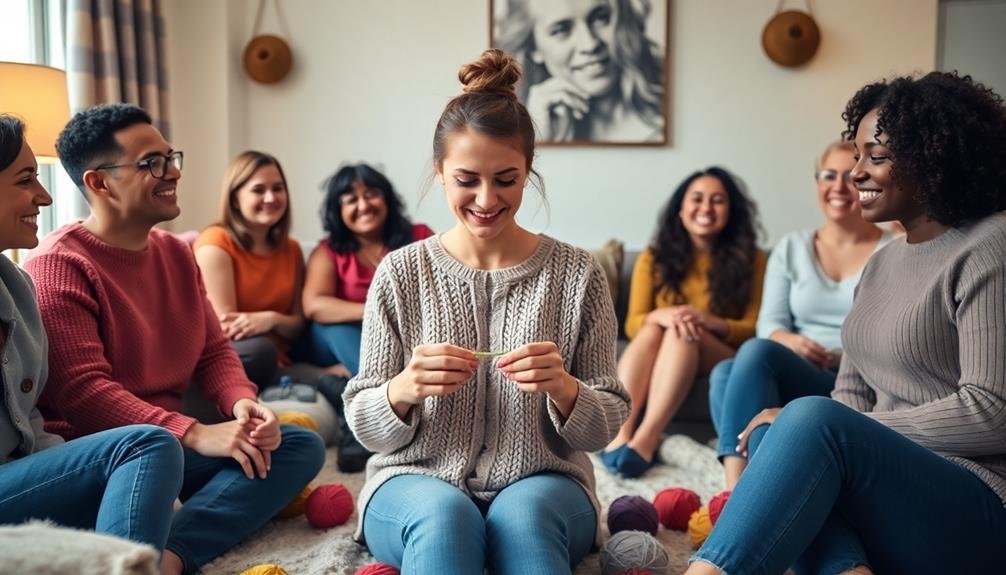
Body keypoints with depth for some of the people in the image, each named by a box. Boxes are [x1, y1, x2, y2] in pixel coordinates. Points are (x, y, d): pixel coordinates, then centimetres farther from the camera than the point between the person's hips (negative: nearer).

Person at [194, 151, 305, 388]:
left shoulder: (291, 249, 14)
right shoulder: (215, 243, -6)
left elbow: (297, 325, 9)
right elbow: (227, 326, -10)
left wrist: (272, 319, -13)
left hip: (277, 364, 5)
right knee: (259, 348, -39)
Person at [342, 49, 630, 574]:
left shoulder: (576, 274, -1)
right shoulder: (401, 272, -1)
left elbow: (604, 428, 1)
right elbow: (366, 428, 1)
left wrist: (563, 389, -21)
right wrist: (404, 389, -22)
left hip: (541, 486, 0)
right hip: (417, 483, 0)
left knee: (523, 515, -33)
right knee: (445, 516, -33)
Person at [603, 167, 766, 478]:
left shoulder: (750, 259, 4)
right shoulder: (654, 258, 8)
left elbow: (755, 328, -1)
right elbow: (633, 324, 1)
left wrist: (711, 322, -22)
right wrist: (660, 315, -24)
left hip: (719, 359, -2)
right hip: (658, 358, 2)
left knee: (684, 332, -33)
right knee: (652, 330, -31)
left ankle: (647, 437, -49)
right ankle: (620, 431, -48)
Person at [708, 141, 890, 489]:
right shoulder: (791, 248, 17)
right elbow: (769, 323, 9)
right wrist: (788, 341, -14)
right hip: (795, 381, 4)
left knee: (757, 351, -32)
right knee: (725, 373, -31)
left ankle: (737, 495, -40)